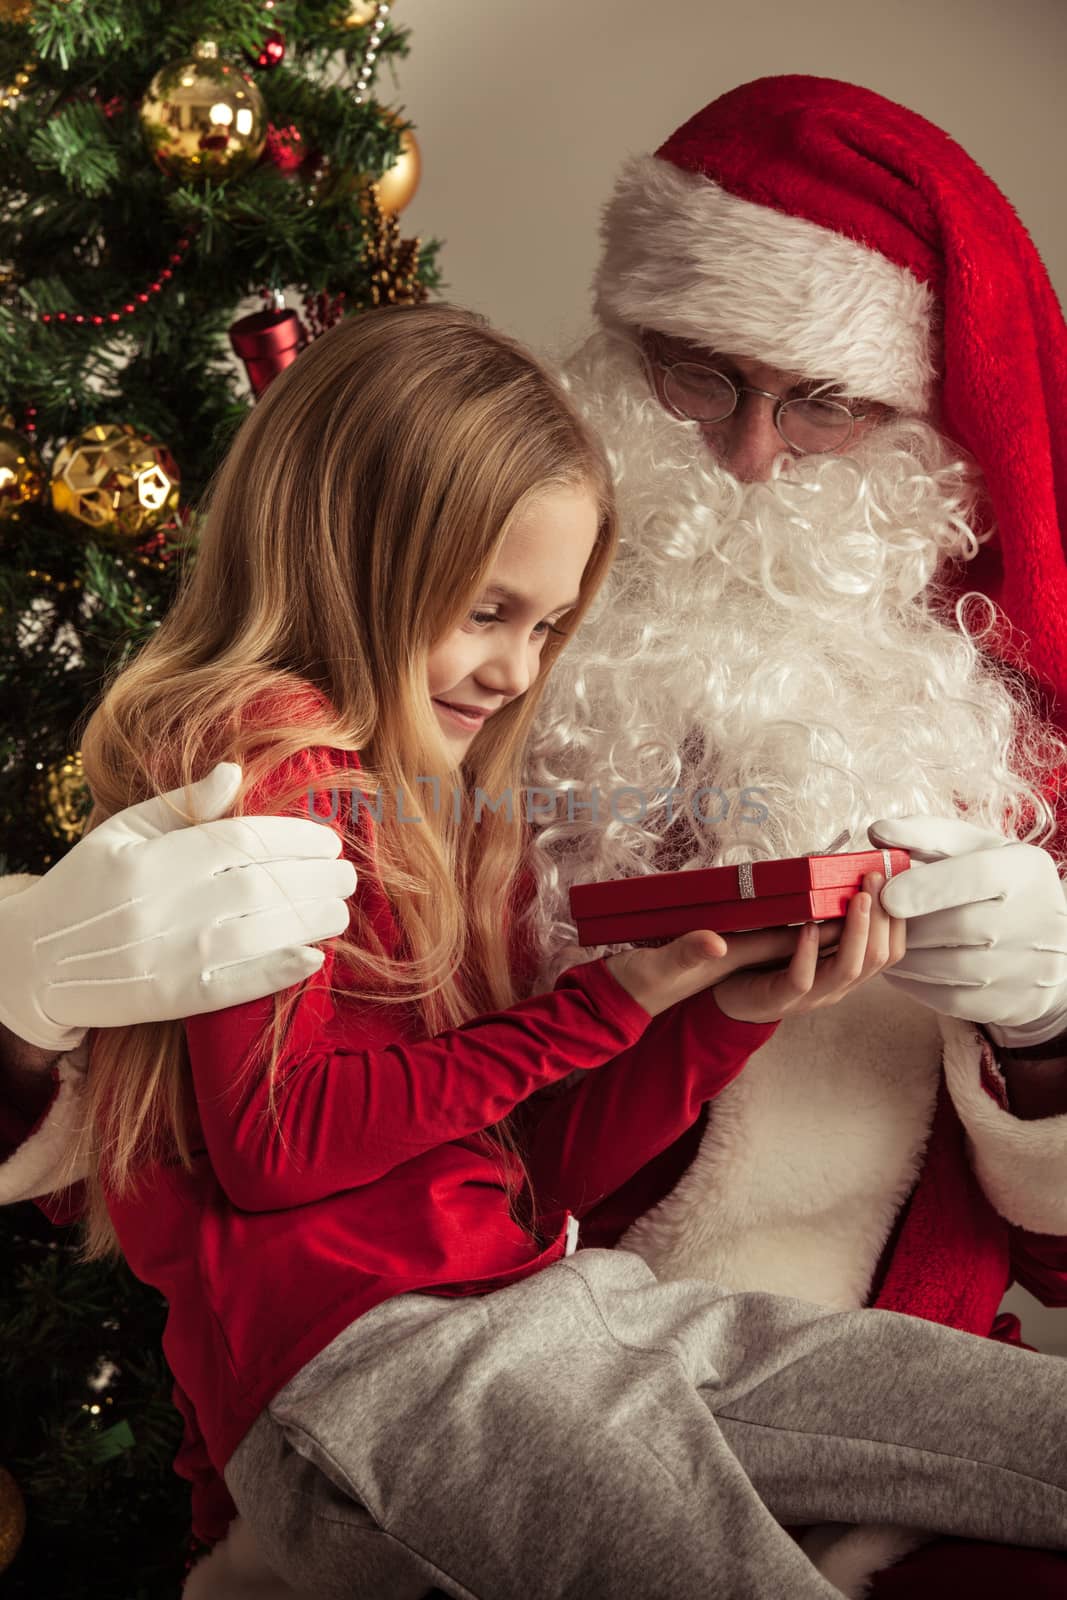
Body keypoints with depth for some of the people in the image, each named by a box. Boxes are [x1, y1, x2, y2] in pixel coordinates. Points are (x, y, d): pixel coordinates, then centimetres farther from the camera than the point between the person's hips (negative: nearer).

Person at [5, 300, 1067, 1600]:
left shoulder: (442, 811, 18)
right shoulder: (265, 753, -7)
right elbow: (274, 1141, -16)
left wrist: (730, 1012, 1)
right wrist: (605, 1002, -12)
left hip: (547, 1296, 8)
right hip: (364, 1352, -8)